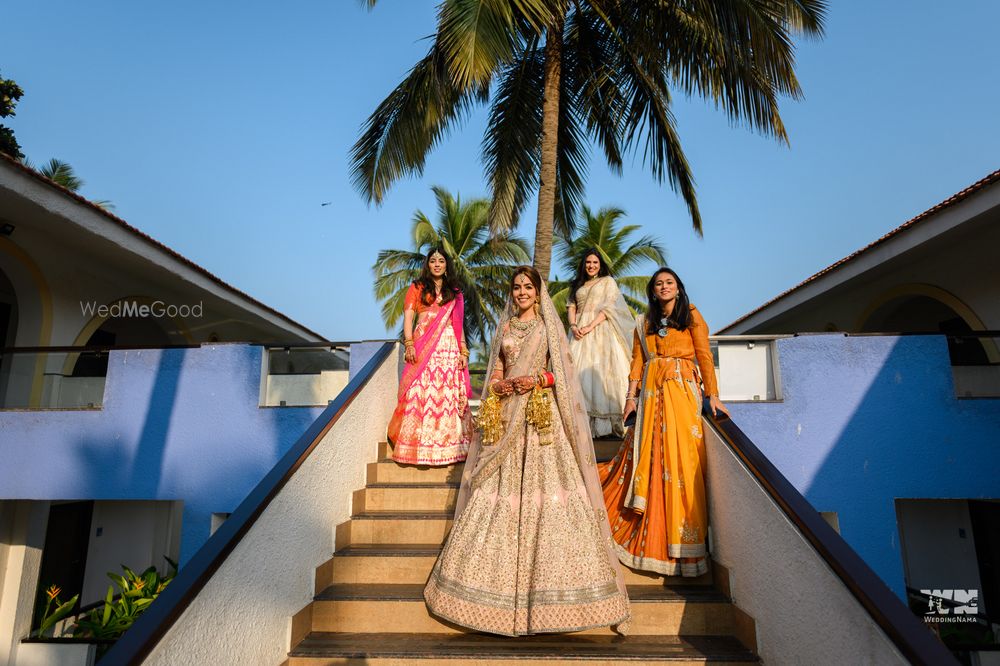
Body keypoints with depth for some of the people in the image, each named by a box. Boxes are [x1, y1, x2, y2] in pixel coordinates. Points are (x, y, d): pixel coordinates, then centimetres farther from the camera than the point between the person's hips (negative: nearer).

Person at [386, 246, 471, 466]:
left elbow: (459, 324, 16)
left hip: (449, 349, 2)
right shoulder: (417, 288, 12)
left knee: (449, 395, -2)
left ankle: (450, 444, 2)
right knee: (420, 393, -8)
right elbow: (408, 317, 3)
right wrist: (409, 344, -11)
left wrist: (464, 351, 6)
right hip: (422, 349, -2)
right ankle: (419, 444, -3)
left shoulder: (455, 293, 18)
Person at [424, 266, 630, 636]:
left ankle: (550, 584, 2)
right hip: (508, 416, 3)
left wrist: (537, 380, -13)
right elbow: (495, 371, 13)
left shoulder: (549, 325, 8)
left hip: (543, 415, -3)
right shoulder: (505, 327, 16)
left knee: (546, 486, -8)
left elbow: (563, 370, 3)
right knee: (499, 490, 0)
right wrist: (498, 386, -7)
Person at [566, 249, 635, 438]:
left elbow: (608, 307, -3)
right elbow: (571, 307, 12)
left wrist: (590, 326, -14)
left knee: (603, 371, -12)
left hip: (601, 330, -4)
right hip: (580, 334, 4)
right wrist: (573, 326, -8)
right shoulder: (578, 285, 22)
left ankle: (608, 421, -13)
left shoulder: (608, 281, 9)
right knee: (581, 371, -6)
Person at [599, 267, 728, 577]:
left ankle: (682, 536, 1)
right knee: (649, 452, 2)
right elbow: (637, 360, 11)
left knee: (680, 454, -8)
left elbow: (704, 355, 0)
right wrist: (631, 396, 1)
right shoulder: (645, 323, 17)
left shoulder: (691, 316, 7)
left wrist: (712, 394, -8)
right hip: (651, 389, 3)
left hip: (682, 389, -3)